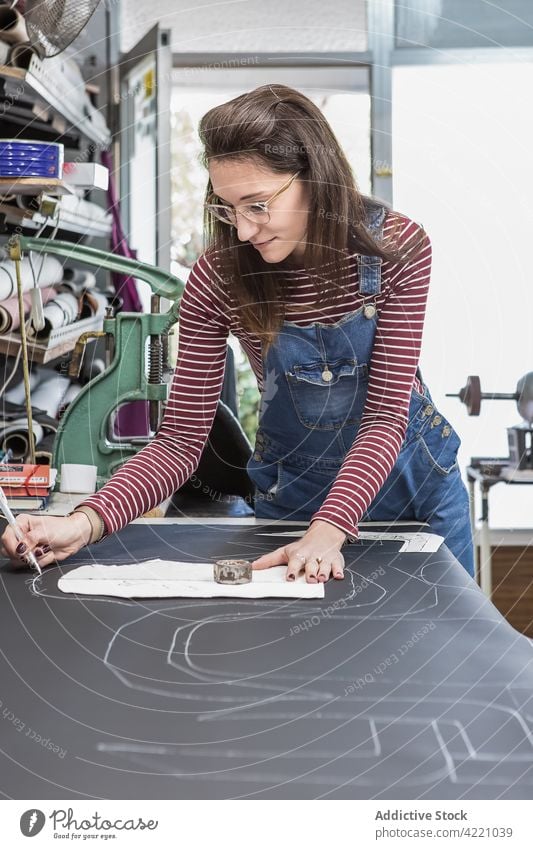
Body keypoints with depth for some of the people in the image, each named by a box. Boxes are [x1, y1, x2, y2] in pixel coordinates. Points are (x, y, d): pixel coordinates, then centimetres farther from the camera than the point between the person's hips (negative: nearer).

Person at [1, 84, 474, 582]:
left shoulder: (398, 248, -22)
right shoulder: (220, 275, -21)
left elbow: (385, 414, -23)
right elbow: (181, 439, -20)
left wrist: (328, 531, -37)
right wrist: (87, 523, -36)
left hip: (413, 479, 1)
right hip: (295, 493, 0)